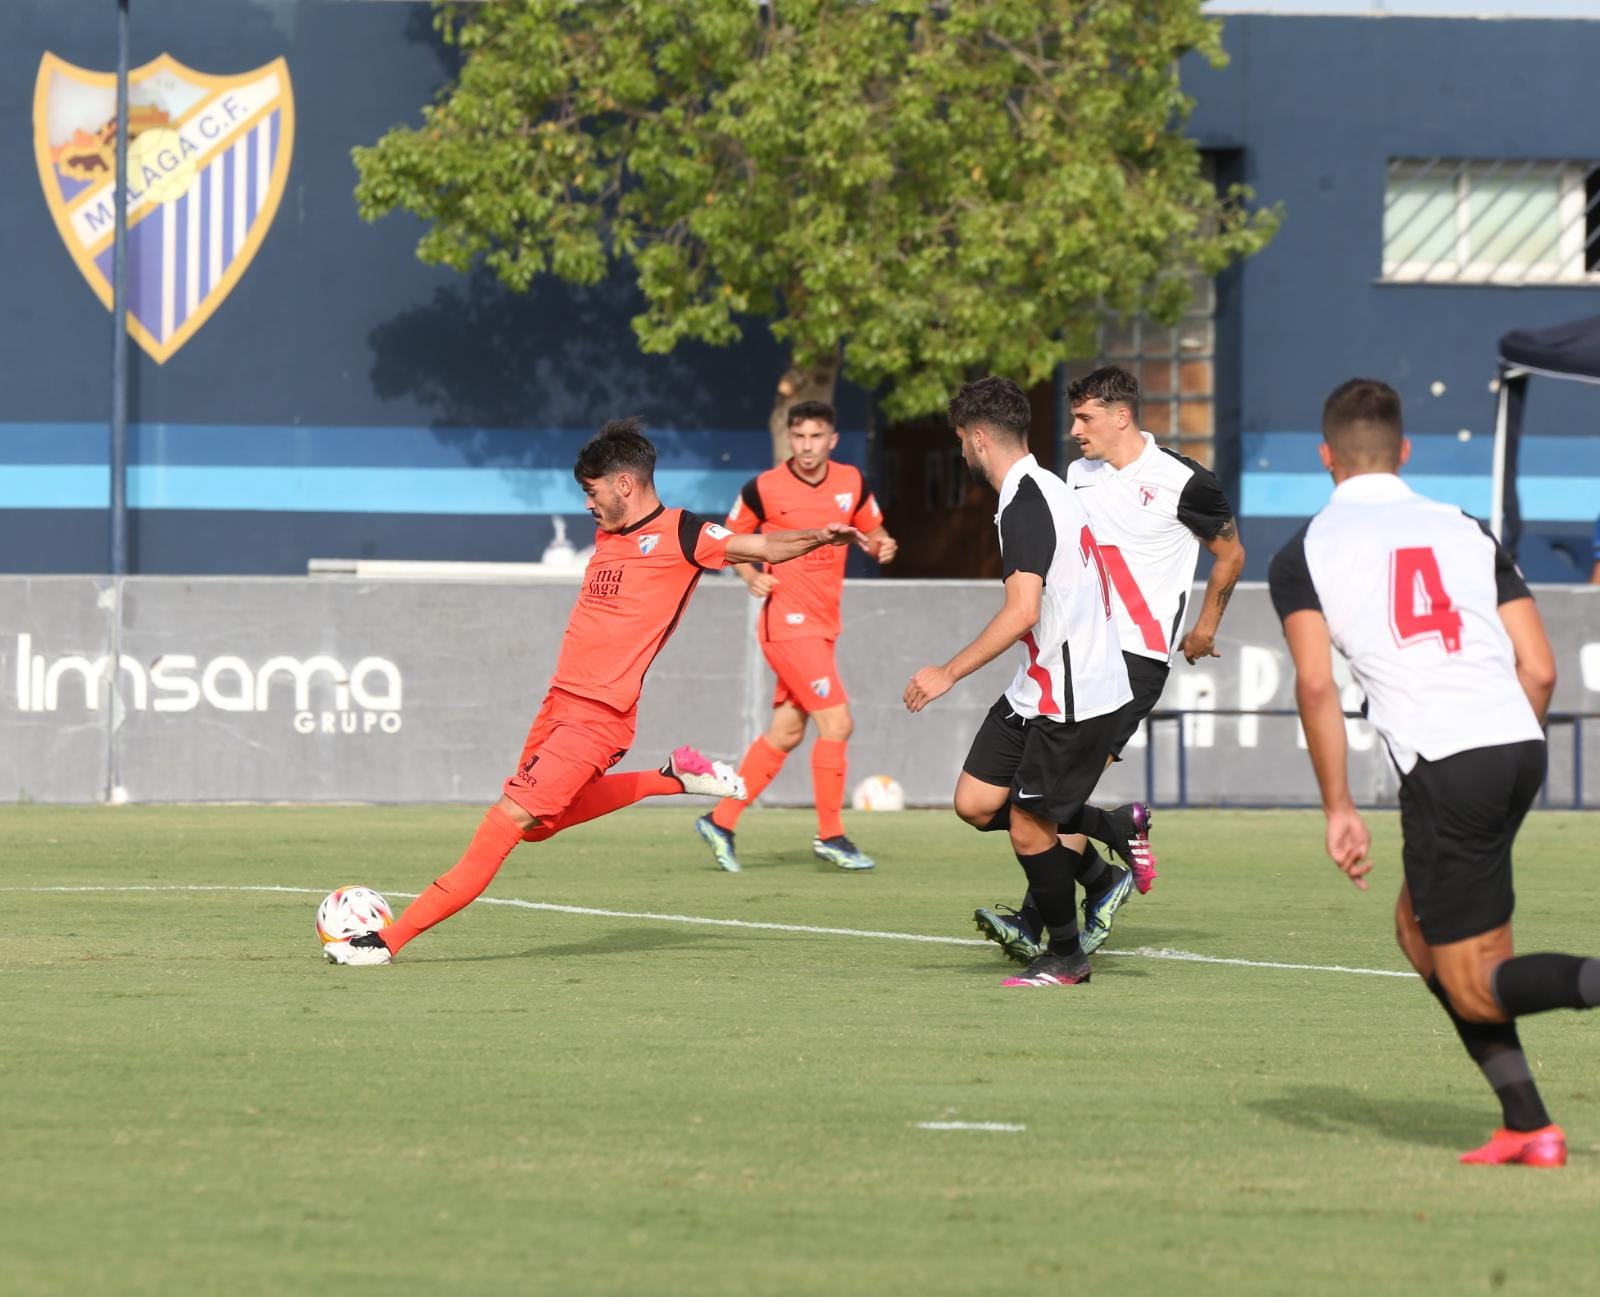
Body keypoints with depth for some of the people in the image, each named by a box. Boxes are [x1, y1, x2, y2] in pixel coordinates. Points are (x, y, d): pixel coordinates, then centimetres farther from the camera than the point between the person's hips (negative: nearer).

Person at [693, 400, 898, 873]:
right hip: (789, 621, -7)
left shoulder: (852, 483, 5)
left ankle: (720, 822, 19)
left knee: (786, 733, 10)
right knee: (836, 722, -13)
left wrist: (882, 545, -6)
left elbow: (872, 531, 17)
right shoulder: (764, 488, -8)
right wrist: (752, 576, -13)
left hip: (822, 624, 7)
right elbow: (730, 540, 4)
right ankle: (830, 836, -4)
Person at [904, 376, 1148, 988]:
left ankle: (1065, 956, 14)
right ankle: (1111, 830, 16)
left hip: (1072, 697, -10)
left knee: (1028, 827, -1)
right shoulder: (1050, 489, 12)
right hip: (1037, 689, 10)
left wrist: (949, 673, -24)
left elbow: (1022, 611, -28)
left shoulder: (1025, 504, -19)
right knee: (976, 803, 6)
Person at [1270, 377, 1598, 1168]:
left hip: (1444, 766, -5)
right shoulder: (1466, 532, 18)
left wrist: (1338, 808, -1)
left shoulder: (1303, 555, 8)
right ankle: (1525, 1126, 15)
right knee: (1420, 929, 23)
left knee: (1474, 989, 1)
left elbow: (1316, 684, -5)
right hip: (1519, 745, 5)